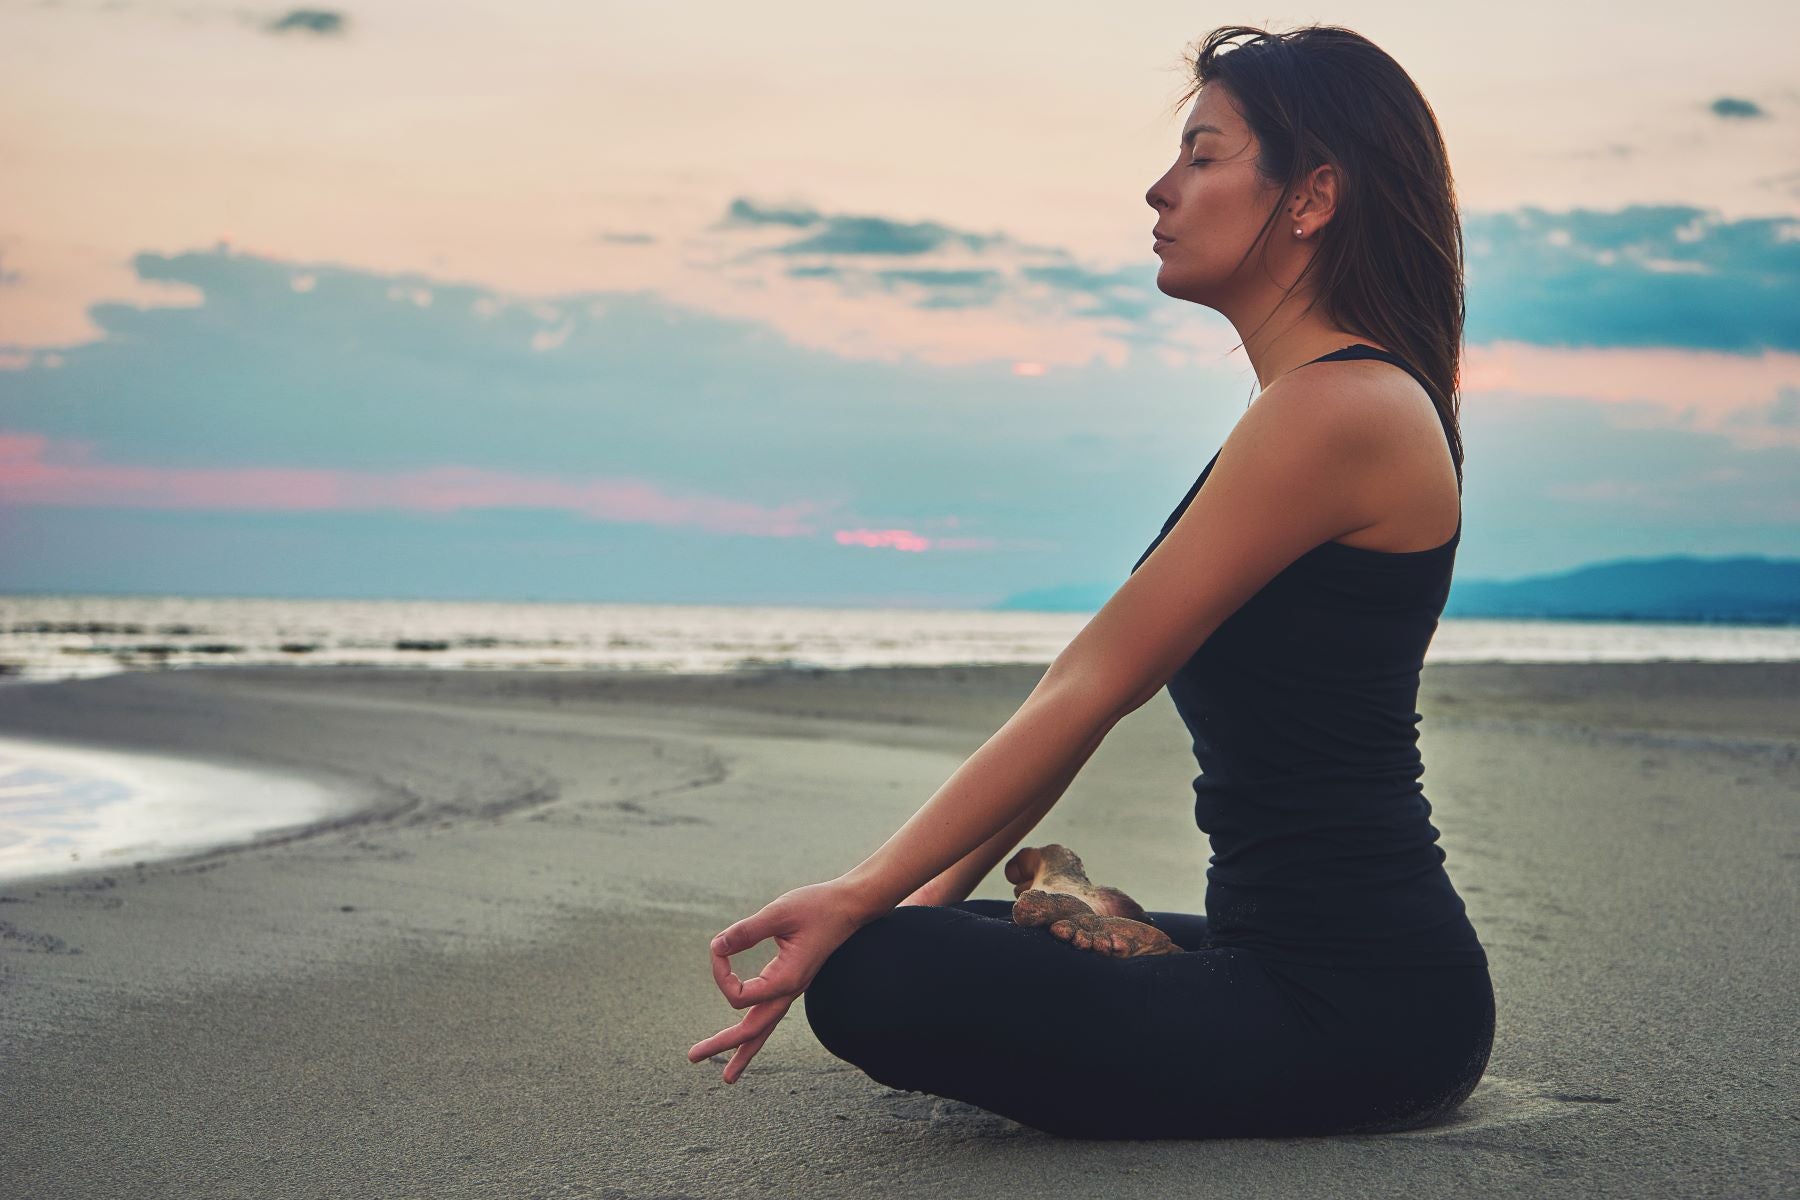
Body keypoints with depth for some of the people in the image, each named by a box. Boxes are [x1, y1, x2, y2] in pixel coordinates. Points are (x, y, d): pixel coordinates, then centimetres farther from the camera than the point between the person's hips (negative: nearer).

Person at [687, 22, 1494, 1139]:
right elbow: (1095, 682, 15)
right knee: (920, 944, 17)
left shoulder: (1338, 411, -18)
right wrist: (939, 887, 13)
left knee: (871, 980, -20)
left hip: (1360, 1003, -10)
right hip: (1291, 950, 10)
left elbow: (1093, 688, -19)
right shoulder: (1311, 408, 15)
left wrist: (859, 897, -14)